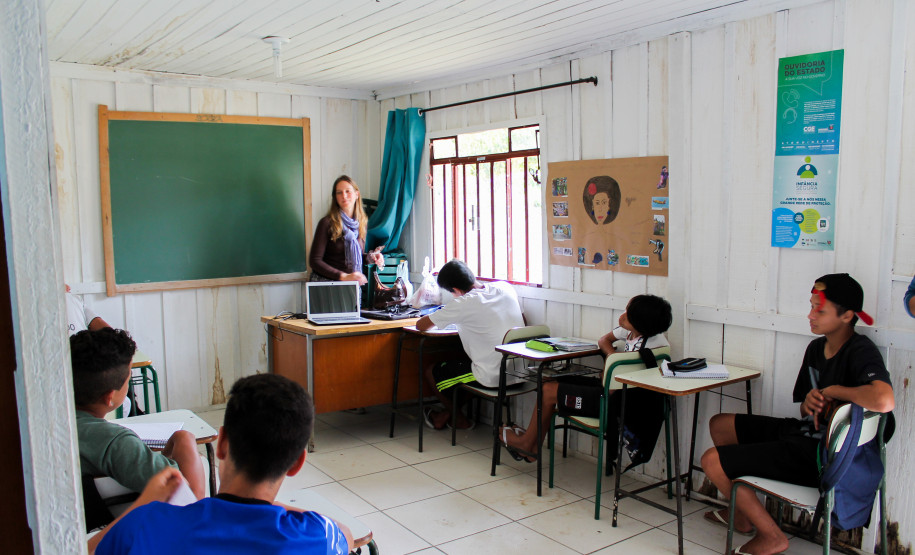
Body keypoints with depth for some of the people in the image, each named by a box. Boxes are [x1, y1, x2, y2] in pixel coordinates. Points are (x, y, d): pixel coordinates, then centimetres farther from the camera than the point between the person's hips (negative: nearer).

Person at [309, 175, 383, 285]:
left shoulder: (363, 221, 10)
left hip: (353, 284, 5)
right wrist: (344, 277, -19)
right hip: (326, 281, -4)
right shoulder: (327, 223, -7)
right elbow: (314, 261, -10)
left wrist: (370, 257, 0)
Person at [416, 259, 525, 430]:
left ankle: (460, 419, 33)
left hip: (493, 378, -8)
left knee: (430, 370, 15)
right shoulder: (506, 287, 1)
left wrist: (439, 318, 16)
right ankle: (450, 415, 38)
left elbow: (421, 325, -8)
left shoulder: (463, 305, -17)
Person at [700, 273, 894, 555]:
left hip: (819, 456, -10)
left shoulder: (861, 352, -20)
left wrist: (833, 390, -25)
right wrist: (809, 402, -11)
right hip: (803, 432, 10)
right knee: (719, 424, 20)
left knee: (712, 461, -11)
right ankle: (742, 511, 32)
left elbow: (884, 401, -43)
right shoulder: (816, 347, 8)